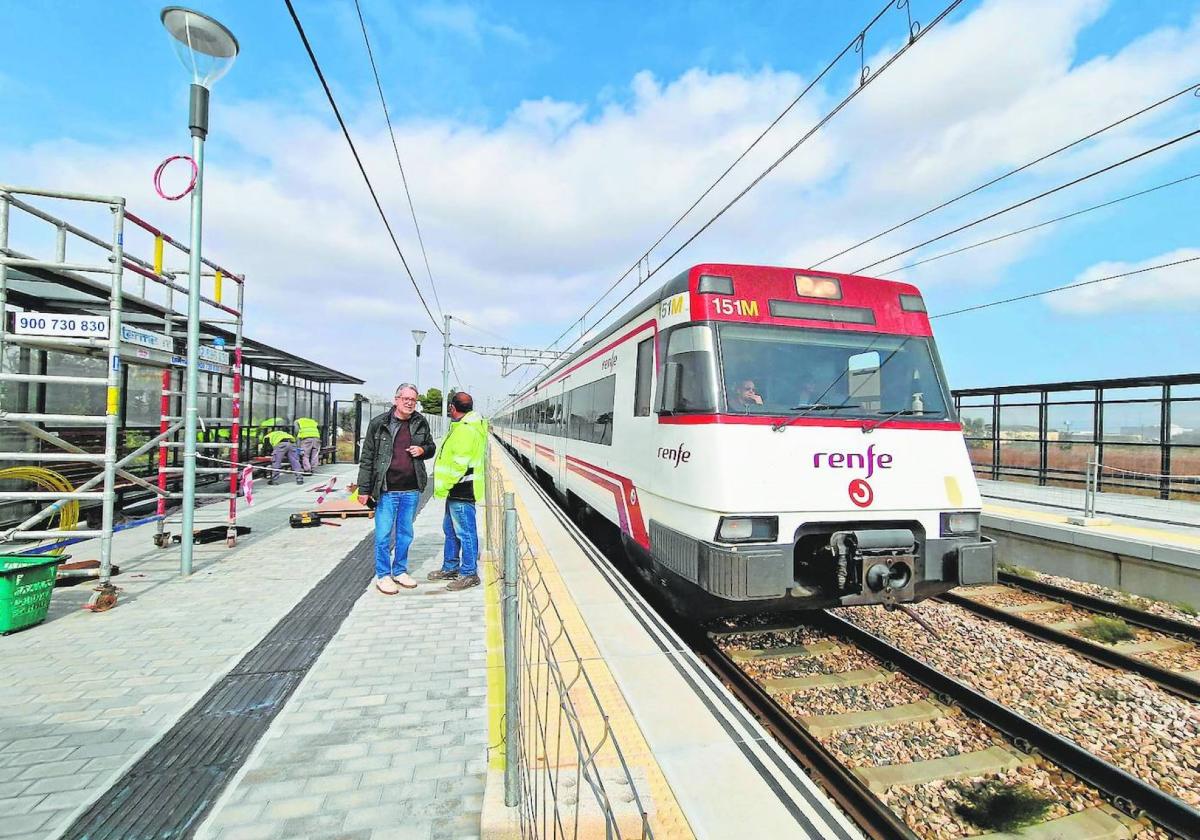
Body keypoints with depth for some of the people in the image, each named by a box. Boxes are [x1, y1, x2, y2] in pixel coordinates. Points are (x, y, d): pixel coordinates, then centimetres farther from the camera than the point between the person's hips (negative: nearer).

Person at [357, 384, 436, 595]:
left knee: (405, 533, 15)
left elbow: (431, 447, 19)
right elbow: (367, 458, -2)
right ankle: (382, 575, 18)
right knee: (383, 534, 3)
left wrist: (423, 450, -6)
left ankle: (400, 571, 30)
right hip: (386, 490, -3)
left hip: (411, 490, 4)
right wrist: (364, 489, -4)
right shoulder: (379, 423, -5)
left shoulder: (421, 423, 4)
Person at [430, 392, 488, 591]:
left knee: (465, 532, -2)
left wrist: (444, 486, -16)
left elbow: (459, 464, -24)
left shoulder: (466, 430, -20)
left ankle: (469, 574, 8)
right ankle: (450, 568, 32)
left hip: (461, 490, -11)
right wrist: (445, 486, 19)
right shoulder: (464, 426, 15)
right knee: (450, 529, 20)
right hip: (456, 490, 11)